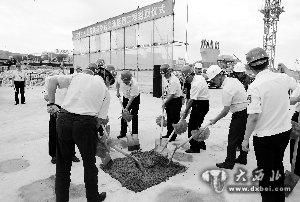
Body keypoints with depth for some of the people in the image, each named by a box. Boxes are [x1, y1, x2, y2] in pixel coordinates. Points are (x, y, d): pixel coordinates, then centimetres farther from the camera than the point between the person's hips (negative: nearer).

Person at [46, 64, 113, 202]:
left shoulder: (77, 76, 15)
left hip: (64, 118, 2)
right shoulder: (105, 90, 10)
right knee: (89, 163, 18)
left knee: (63, 163, 19)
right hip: (86, 122, -2)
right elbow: (100, 119, 4)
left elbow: (52, 80, 8)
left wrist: (51, 103, 12)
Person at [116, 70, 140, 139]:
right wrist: (117, 92, 5)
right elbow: (117, 83, 4)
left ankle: (135, 133, 3)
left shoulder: (134, 84, -36)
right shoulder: (120, 78, -23)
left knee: (134, 116, -7)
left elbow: (132, 98, -29)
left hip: (135, 98, -5)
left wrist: (127, 108, -27)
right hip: (125, 97, 5)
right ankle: (123, 133, 15)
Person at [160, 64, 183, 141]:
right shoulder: (164, 78, 4)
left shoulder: (174, 80, -24)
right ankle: (169, 133, 27)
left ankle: (173, 136, 10)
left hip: (176, 100, -9)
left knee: (174, 119, -1)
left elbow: (172, 94, -24)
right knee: (169, 117, 15)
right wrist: (164, 92, 1)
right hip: (169, 99, 9)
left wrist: (165, 102, -17)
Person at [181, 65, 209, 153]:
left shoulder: (195, 84, -21)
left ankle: (195, 148, 3)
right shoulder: (200, 77, 8)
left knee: (192, 126, -4)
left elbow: (191, 100, -22)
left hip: (200, 105, -10)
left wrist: (185, 112, -17)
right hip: (204, 103, 10)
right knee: (197, 125, 17)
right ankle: (201, 145, 28)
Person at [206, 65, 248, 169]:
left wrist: (215, 120, -9)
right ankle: (242, 159, 34)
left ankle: (229, 163, 10)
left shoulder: (227, 89, -24)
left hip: (240, 115, -10)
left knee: (232, 139, 0)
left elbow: (226, 110, -21)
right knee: (242, 137, 20)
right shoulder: (234, 79, 5)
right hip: (246, 111, 10)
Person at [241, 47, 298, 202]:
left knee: (266, 172, 14)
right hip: (285, 131, 6)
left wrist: (246, 139, -15)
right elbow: (294, 84, 20)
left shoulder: (254, 86, -23)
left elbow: (253, 116, -25)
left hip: (264, 135, -6)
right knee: (277, 165, 27)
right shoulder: (282, 78, -6)